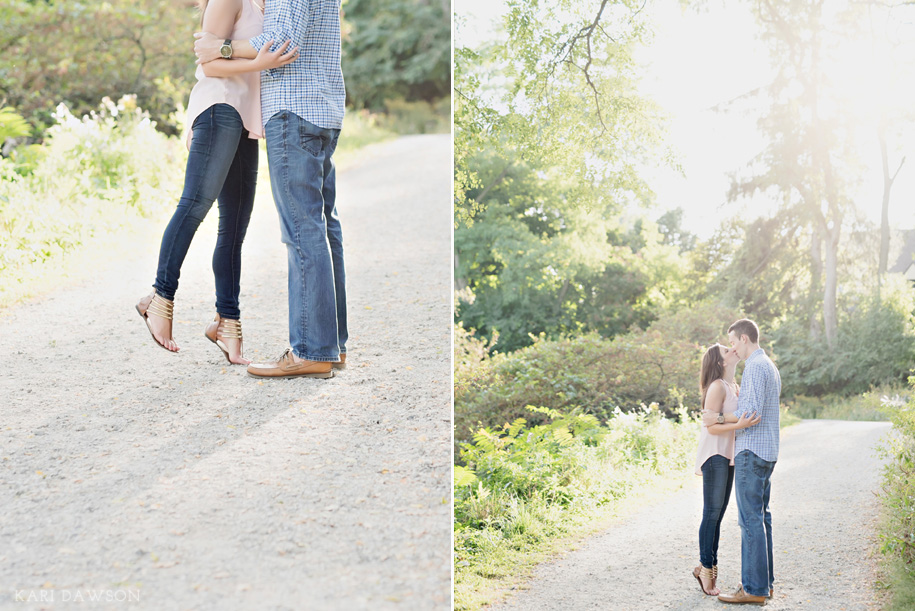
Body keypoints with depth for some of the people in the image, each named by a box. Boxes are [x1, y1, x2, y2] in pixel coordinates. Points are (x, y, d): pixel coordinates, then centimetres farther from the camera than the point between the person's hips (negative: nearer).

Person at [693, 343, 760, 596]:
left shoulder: (734, 387, 15)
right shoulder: (717, 387, -12)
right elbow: (711, 426, -17)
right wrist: (739, 425, -29)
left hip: (728, 456, 8)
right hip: (714, 455, -8)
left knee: (718, 514, 8)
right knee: (712, 513, -8)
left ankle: (709, 567, 12)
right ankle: (706, 567, -2)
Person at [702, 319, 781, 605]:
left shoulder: (755, 367, -15)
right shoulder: (771, 367, 18)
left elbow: (752, 413, -22)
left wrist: (719, 418, -11)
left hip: (751, 452, -10)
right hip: (767, 452, 10)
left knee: (750, 519, -8)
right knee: (761, 517, 13)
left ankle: (754, 589, -7)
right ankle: (765, 581, 17)